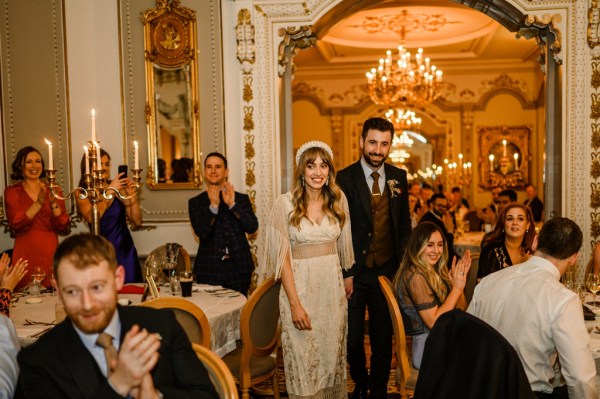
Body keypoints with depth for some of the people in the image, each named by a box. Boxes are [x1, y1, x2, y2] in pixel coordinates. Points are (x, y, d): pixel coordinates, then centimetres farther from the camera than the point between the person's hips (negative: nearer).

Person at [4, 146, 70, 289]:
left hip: (51, 254, 1)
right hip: (26, 255, -1)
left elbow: (63, 228, 0)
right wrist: (39, 202, -19)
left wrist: (54, 202, -14)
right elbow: (15, 225, -10)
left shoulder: (53, 190, 9)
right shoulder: (12, 192, 4)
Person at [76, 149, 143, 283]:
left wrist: (132, 195, -14)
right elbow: (91, 218, -18)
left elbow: (137, 221, -1)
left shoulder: (119, 188, 2)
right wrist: (109, 191, -23)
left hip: (125, 251, 1)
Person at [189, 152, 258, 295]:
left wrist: (232, 205, -15)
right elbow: (202, 233, -8)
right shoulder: (196, 202, 5)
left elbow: (252, 228, -5)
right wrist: (213, 205, -18)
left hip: (239, 268, 1)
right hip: (209, 269, -1)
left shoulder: (242, 199, 8)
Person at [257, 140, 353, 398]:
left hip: (333, 286, 4)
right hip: (300, 286, -3)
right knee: (303, 360, 6)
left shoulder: (338, 199, 2)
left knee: (332, 356, 15)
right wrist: (295, 304, -14)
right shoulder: (285, 203, -9)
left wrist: (348, 279, 11)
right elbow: (282, 256, -10)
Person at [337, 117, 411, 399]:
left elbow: (404, 224, 11)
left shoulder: (398, 177, 4)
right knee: (352, 338, 9)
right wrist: (344, 273, -9)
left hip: (387, 271, 3)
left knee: (383, 338, 11)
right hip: (354, 273, -2)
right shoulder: (344, 178, -7)